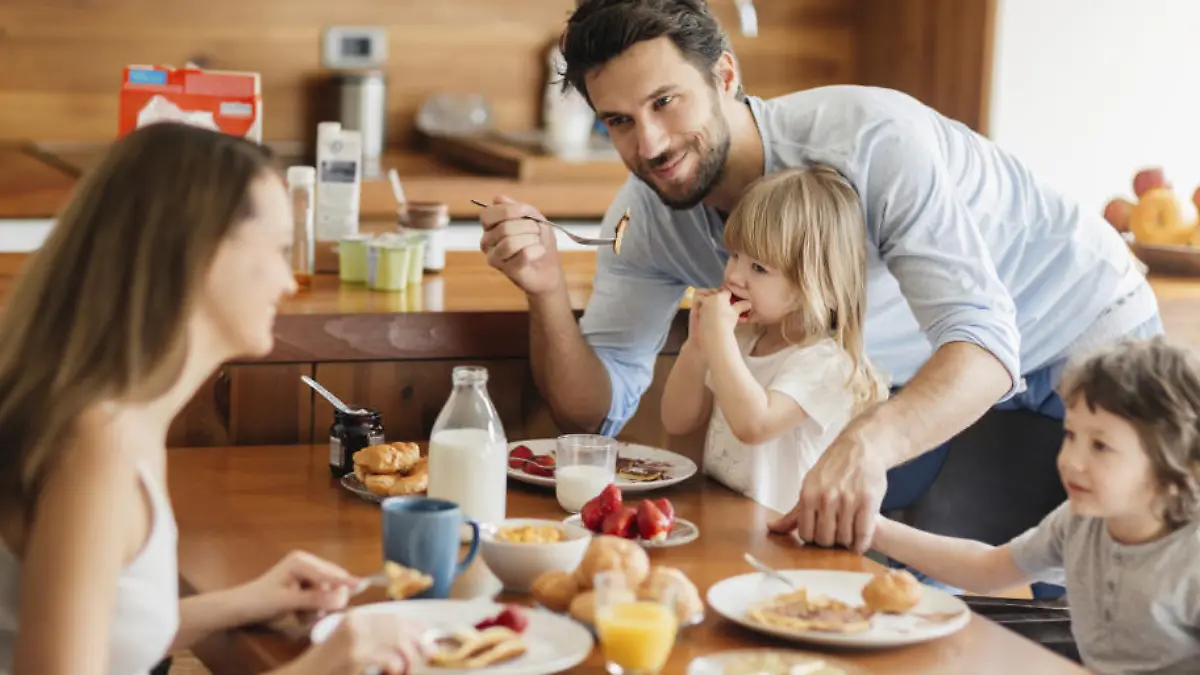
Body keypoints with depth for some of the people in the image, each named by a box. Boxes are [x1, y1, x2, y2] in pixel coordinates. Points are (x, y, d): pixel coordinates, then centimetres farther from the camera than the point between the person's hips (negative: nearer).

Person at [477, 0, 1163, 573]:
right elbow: (597, 411, -13)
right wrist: (546, 290, -33)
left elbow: (984, 343, -45)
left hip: (1088, 332, -5)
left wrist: (867, 444, -64)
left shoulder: (869, 139, -36)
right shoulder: (645, 217, -16)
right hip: (938, 380, 5)